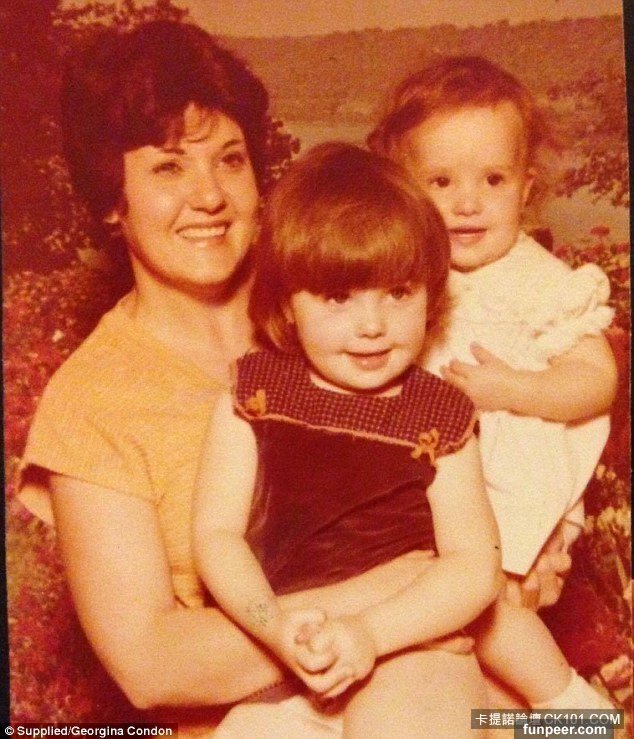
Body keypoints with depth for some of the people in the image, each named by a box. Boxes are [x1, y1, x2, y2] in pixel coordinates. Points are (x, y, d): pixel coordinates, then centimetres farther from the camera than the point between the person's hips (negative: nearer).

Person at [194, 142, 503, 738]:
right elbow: (216, 533, -3)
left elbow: (476, 566, -6)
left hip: (409, 645, -1)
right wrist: (277, 629, -19)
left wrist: (369, 633, -19)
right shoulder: (253, 391, 2)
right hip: (266, 659, 2)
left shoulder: (440, 415, 1)